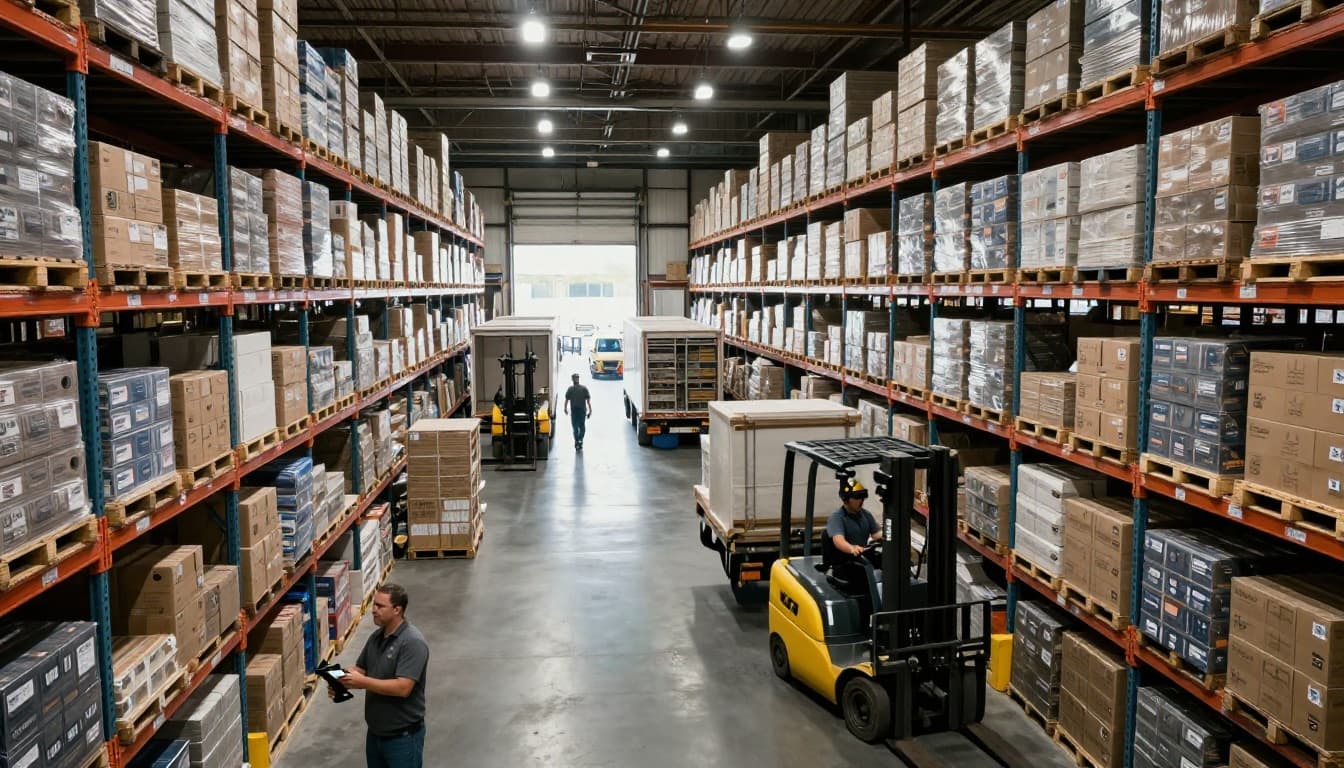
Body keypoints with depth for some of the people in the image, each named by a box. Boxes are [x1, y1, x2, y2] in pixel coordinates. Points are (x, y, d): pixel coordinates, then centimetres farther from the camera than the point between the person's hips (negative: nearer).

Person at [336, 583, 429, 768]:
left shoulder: (412, 642, -22)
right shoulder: (376, 637, 4)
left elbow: (402, 688, -28)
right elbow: (360, 669, 10)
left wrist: (362, 682, -27)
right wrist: (343, 681, -11)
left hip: (403, 736, -8)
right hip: (375, 732, 8)